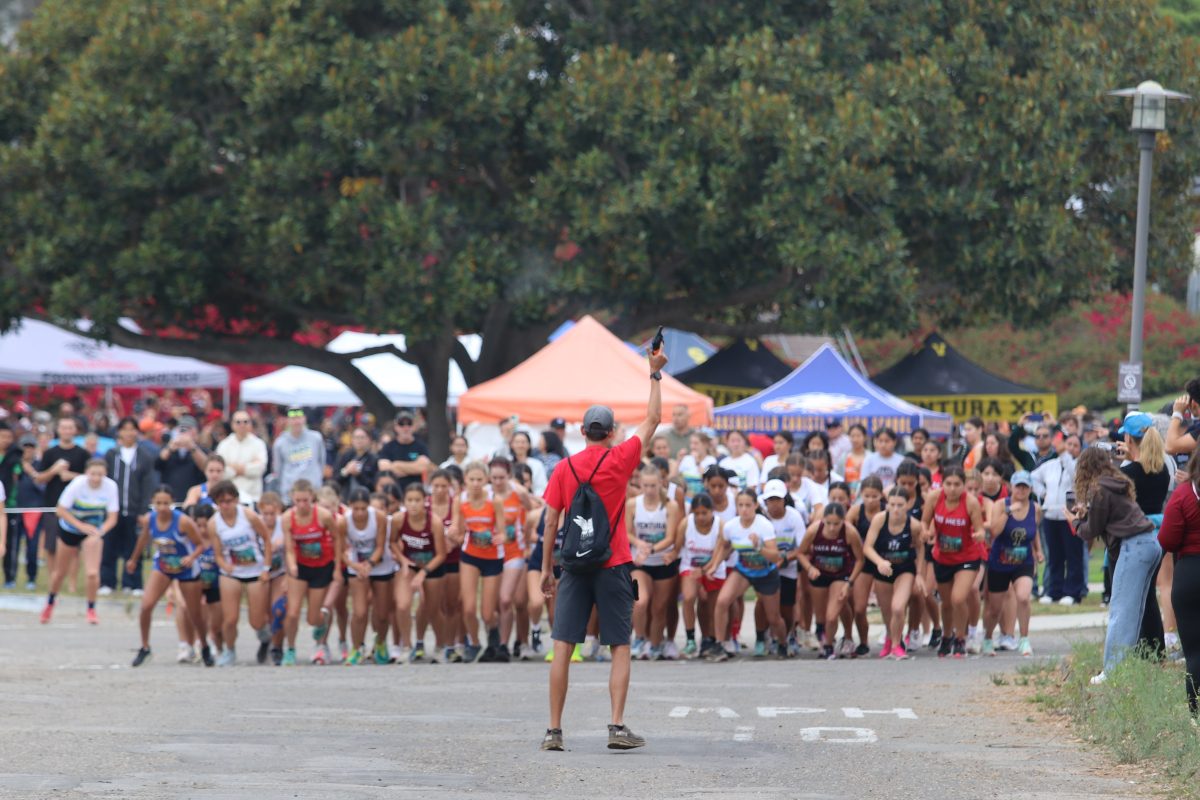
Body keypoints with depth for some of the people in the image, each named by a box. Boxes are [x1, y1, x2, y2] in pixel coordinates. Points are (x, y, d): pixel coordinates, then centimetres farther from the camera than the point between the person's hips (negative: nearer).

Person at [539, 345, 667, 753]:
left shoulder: (564, 468, 2)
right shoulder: (619, 459, -3)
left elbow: (550, 522, 2)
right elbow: (652, 420, 8)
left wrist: (546, 569, 10)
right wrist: (655, 374, 16)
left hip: (575, 566, 2)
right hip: (613, 565, -2)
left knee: (563, 648, 1)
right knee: (620, 648, 3)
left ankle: (554, 730, 0)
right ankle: (617, 726, -6)